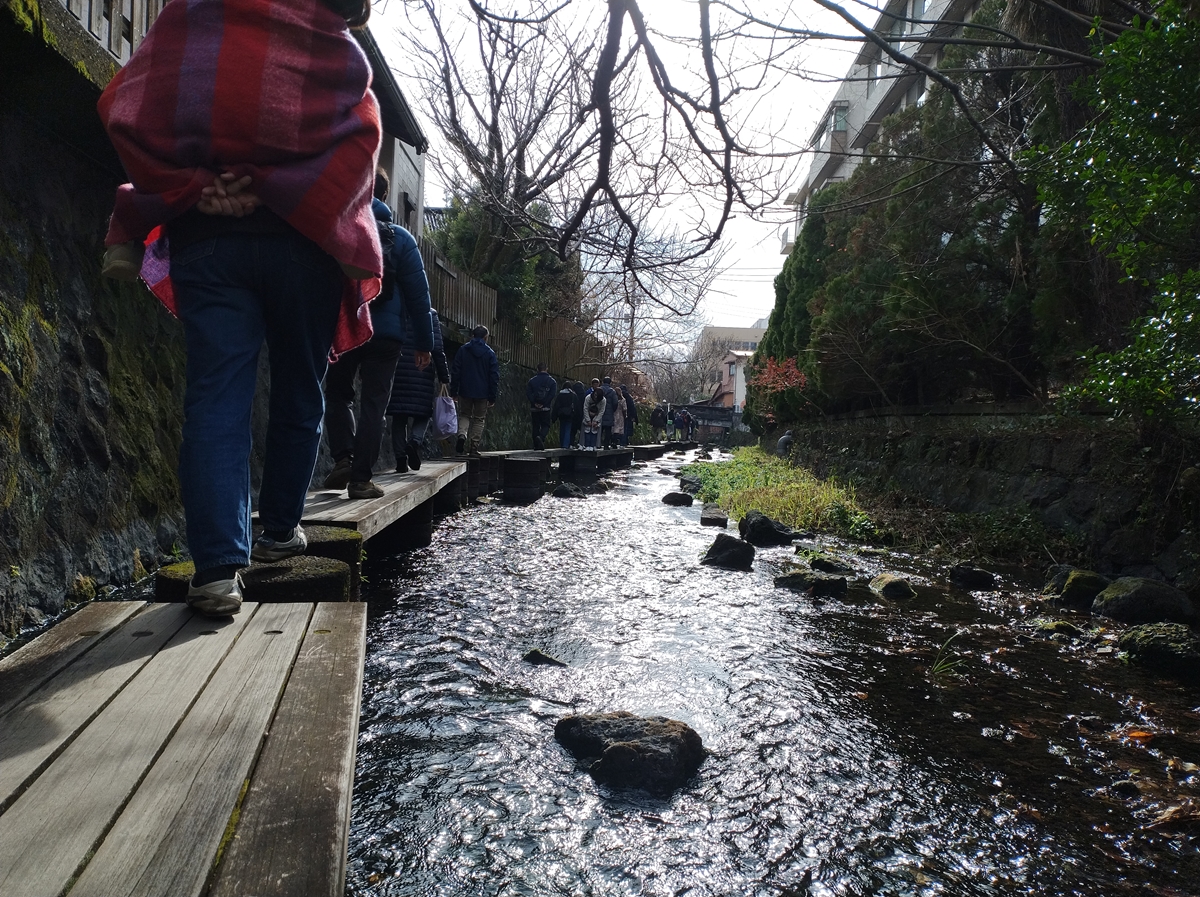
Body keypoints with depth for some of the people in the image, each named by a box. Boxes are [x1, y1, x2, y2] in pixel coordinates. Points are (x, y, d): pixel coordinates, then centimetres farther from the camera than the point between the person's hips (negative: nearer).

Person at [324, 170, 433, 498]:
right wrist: (424, 343, 5)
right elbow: (418, 294, 2)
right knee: (373, 405, 3)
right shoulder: (401, 238, 4)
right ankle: (360, 479, 1)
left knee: (337, 396, 19)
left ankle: (343, 459, 3)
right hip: (385, 334, -1)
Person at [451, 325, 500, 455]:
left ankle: (462, 435, -11)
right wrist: (492, 397, 2)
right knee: (479, 420, 10)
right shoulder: (490, 353, 0)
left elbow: (455, 372, 2)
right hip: (482, 393, -1)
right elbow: (494, 376, -2)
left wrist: (453, 391, 6)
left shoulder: (462, 350, 3)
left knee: (464, 415, 17)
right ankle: (474, 447, 5)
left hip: (465, 392, 1)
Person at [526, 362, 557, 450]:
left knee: (535, 426, 9)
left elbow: (528, 393, -5)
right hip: (545, 408, -1)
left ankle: (537, 446, 8)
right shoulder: (552, 381, 2)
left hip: (534, 408, 1)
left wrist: (534, 403, -7)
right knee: (545, 425, 7)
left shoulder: (532, 380, 5)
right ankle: (541, 437, -23)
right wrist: (544, 404, -8)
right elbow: (552, 394, -8)